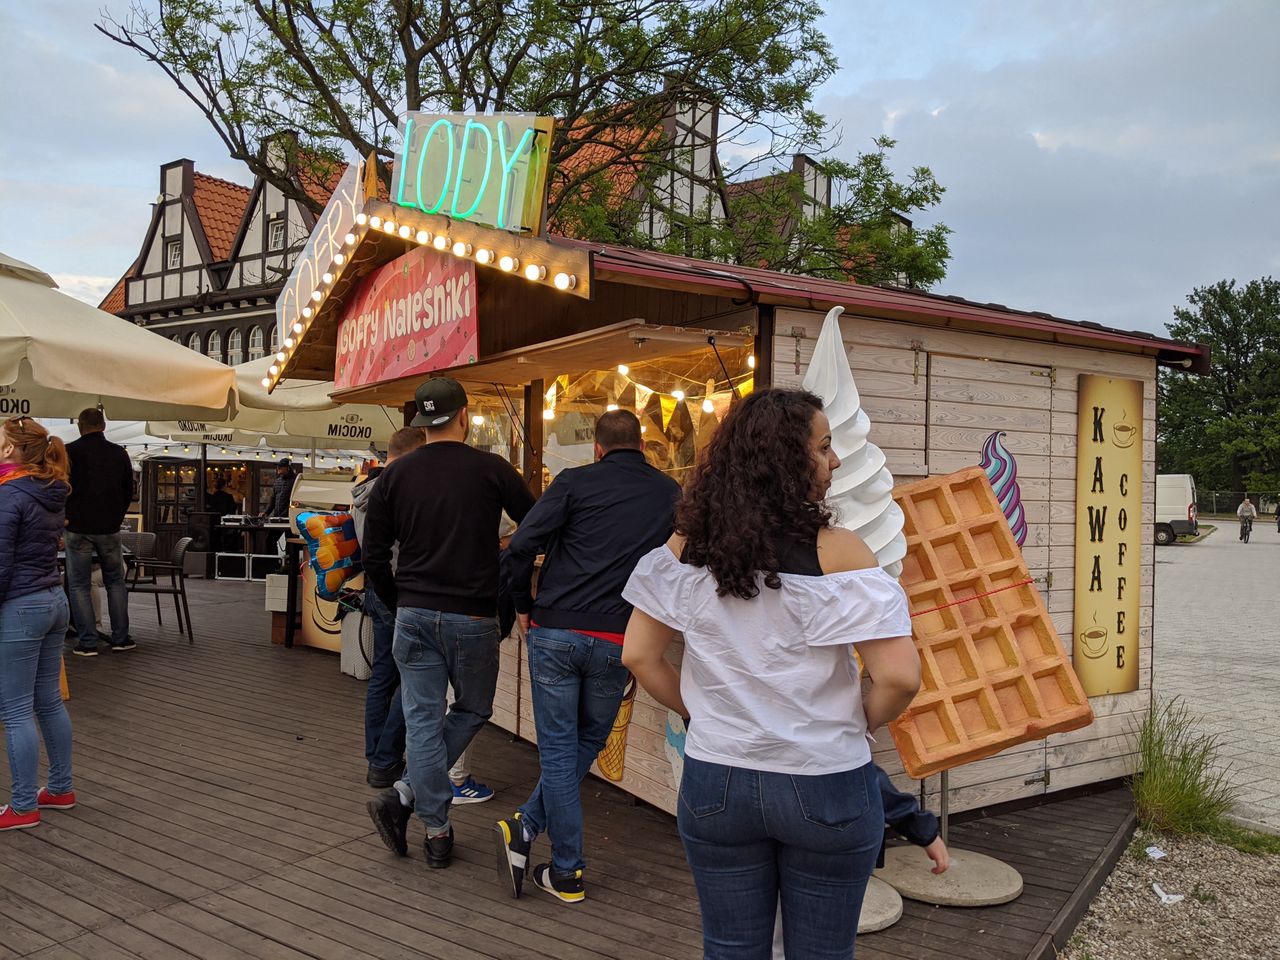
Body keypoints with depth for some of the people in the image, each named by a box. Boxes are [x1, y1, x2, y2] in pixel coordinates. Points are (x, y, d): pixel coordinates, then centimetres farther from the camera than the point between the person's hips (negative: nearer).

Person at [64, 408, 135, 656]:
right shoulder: (119, 454, 4)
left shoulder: (70, 451, -6)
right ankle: (120, 637, 11)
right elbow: (128, 492, 12)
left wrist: (65, 520, 13)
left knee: (79, 586, 4)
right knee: (115, 582, 13)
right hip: (110, 529, 3)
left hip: (78, 529, -3)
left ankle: (88, 642, 2)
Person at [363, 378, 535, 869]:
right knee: (472, 710, 17)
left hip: (414, 616, 3)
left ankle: (437, 832, 10)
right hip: (473, 617, -3)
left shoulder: (395, 474, 3)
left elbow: (374, 555, 5)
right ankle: (404, 795, 7)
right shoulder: (491, 469, -7)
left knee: (423, 720, 9)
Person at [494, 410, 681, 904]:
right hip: (617, 641, 2)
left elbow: (520, 548, -7)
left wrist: (523, 605, 7)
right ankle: (525, 827, 13)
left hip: (555, 630, -1)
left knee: (558, 749, 7)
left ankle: (567, 873, 10)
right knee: (587, 742, 20)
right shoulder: (671, 494, 7)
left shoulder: (576, 482, -1)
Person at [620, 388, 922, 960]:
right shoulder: (837, 553, -17)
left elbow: (639, 657, -2)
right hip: (825, 788, -3)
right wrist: (858, 721, -1)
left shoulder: (687, 545, -6)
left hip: (715, 782, 3)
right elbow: (900, 677, -20)